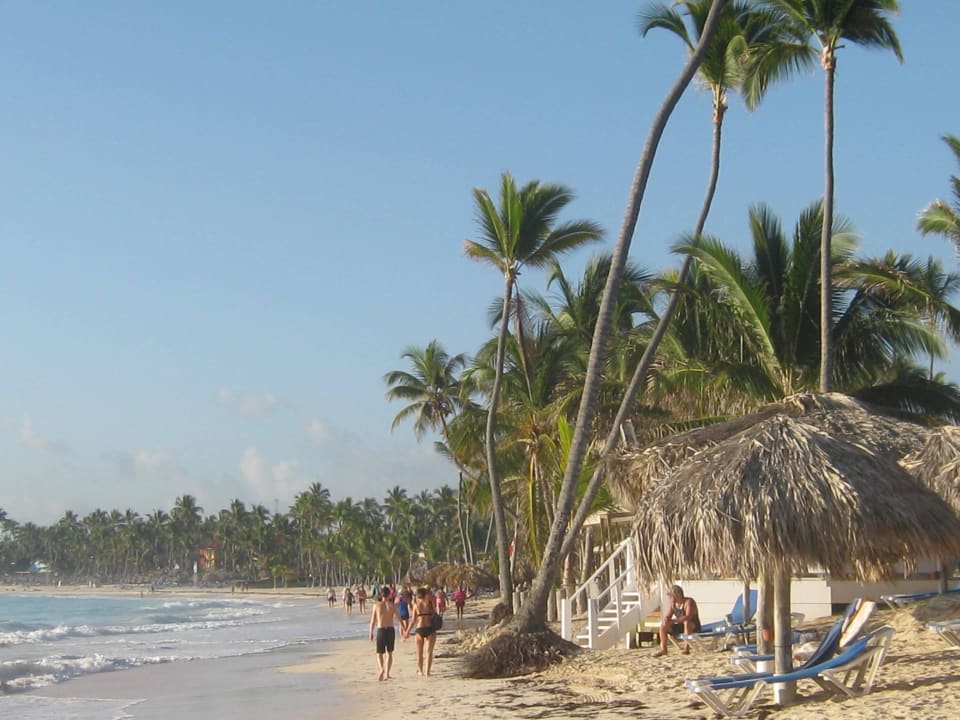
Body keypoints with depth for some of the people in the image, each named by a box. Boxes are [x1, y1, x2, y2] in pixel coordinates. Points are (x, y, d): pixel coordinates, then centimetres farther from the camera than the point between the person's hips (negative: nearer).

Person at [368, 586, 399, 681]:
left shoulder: (376, 605, -3)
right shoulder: (393, 605, -2)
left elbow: (373, 621, 0)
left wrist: (371, 633, 10)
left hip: (380, 630, -1)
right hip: (390, 630, 1)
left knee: (379, 653, 10)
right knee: (389, 653, 18)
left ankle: (382, 669, -18)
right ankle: (387, 673, 14)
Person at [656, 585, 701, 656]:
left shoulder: (689, 602, -21)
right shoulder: (673, 603, 0)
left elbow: (688, 617, -34)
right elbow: (667, 616, -1)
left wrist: (674, 620, -41)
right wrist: (665, 620, -26)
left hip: (693, 627, -6)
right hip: (680, 627, 6)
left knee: (686, 622, -38)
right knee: (663, 625, -11)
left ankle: (686, 647, -38)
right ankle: (663, 649, -13)